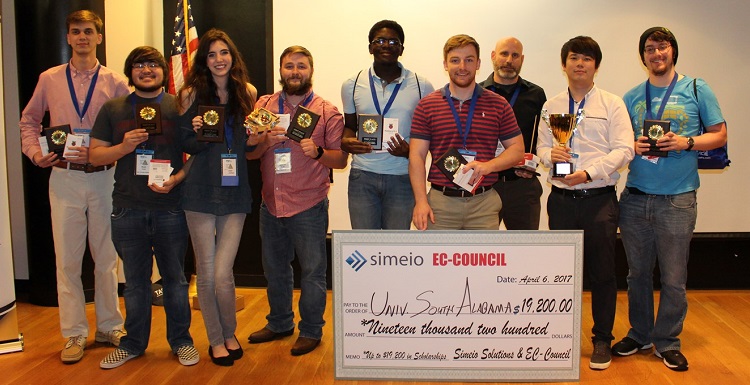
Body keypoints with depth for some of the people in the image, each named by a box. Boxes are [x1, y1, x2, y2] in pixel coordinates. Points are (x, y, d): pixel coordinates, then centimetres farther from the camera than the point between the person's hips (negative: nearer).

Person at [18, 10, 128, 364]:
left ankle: (109, 327, 23)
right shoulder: (49, 79, 7)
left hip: (103, 178, -1)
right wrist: (34, 152, 3)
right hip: (64, 178, 1)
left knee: (106, 258, 8)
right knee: (67, 260, 4)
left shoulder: (115, 83, 1)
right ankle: (74, 334, 16)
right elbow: (29, 119, 19)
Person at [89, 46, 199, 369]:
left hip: (170, 207, -2)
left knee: (174, 277, 8)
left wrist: (177, 178, -16)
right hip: (128, 209, 2)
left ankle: (181, 340, 23)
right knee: (135, 279, 12)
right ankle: (134, 343, 27)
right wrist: (125, 146, -11)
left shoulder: (179, 107, 2)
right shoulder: (113, 109, 9)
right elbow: (95, 154, 7)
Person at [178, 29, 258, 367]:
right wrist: (196, 132, -17)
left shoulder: (247, 92, 5)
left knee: (222, 274, -3)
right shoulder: (192, 94, 0)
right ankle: (215, 339, 25)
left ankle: (230, 333, 23)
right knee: (206, 273, 5)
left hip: (235, 192, 1)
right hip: (200, 193, 0)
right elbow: (184, 146, 4)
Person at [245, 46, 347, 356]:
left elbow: (341, 159, -2)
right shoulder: (263, 105, 7)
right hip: (271, 204, 4)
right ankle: (279, 323, 36)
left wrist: (317, 151, -21)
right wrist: (266, 141, -15)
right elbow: (247, 152, 5)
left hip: (309, 206, -4)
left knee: (312, 271, 4)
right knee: (274, 269, 17)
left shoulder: (327, 111, -1)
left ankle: (311, 330, 22)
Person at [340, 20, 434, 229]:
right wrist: (345, 142, -7)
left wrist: (411, 150, -13)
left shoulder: (422, 86, 1)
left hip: (402, 178, -1)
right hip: (362, 176, 1)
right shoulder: (352, 85, 6)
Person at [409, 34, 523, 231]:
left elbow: (517, 148, 7)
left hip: (484, 202, 1)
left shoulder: (498, 104, 6)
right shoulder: (427, 105, 4)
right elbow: (416, 156, 0)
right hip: (440, 202, -1)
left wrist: (489, 165, -13)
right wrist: (421, 201, -10)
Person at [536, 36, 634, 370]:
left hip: (599, 199, -2)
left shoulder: (612, 104, 1)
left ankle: (602, 340, 20)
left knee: (602, 273, 4)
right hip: (562, 200, 3)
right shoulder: (551, 106, 11)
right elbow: (541, 147, 11)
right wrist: (551, 154, -12)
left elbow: (624, 150, -7)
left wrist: (588, 172, -18)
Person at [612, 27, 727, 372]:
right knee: (638, 273, 11)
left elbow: (719, 135, 3)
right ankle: (639, 335, 27)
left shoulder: (696, 90, 3)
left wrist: (686, 142, -14)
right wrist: (633, 146, -7)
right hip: (635, 198, 3)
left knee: (674, 279, 4)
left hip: (677, 199, -2)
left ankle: (668, 342, 20)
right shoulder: (632, 97, 10)